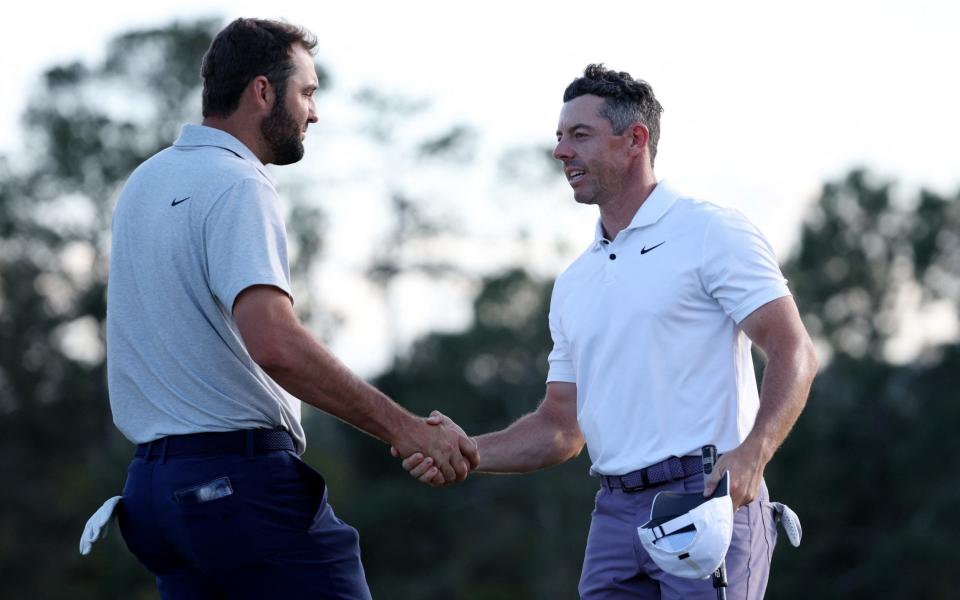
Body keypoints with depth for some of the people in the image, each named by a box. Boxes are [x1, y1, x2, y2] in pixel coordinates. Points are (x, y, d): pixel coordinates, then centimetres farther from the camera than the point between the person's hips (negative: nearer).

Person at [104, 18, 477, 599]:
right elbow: (274, 343, -26)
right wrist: (405, 429, -25)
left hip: (154, 475, 9)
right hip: (243, 475, -9)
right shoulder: (238, 186, -13)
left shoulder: (144, 182, 17)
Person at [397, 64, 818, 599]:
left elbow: (793, 351, -10)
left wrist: (753, 452, -26)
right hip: (617, 514, 6)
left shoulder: (711, 233, -1)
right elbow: (561, 427, 21)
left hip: (710, 497, -6)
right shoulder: (573, 284, 20)